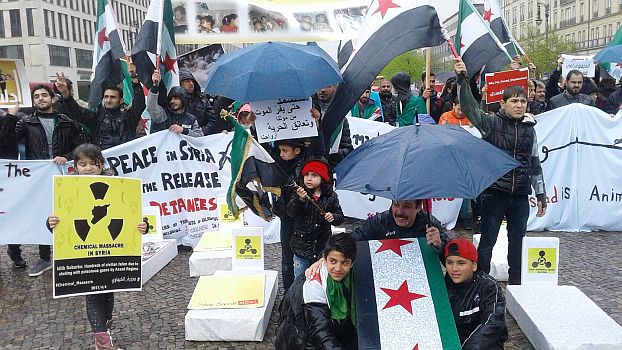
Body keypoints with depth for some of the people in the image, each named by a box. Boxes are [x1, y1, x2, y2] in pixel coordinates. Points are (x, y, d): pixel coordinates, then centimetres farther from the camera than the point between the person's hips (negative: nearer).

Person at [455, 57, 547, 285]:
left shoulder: (529, 129, 10)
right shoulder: (492, 124, -3)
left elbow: (535, 163, 16)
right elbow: (469, 108, -19)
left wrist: (541, 193, 16)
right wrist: (462, 80, -32)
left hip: (521, 195, 4)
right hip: (494, 192, -4)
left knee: (517, 241, 14)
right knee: (487, 241, 2)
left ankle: (515, 283, 29)